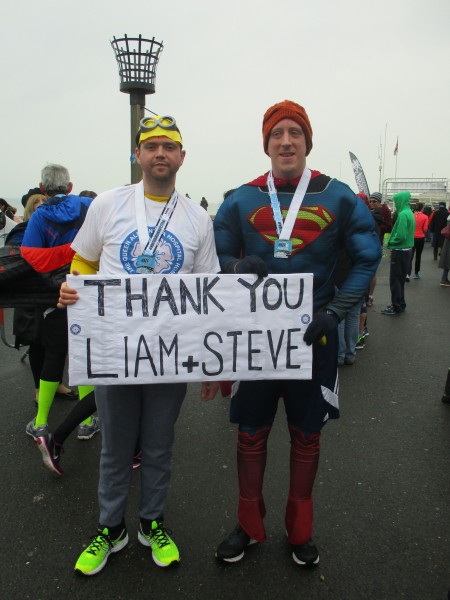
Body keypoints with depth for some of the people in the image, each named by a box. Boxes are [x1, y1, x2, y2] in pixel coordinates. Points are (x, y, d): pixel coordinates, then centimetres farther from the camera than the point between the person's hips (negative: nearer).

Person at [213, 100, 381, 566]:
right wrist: (239, 266, -17)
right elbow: (216, 257, 7)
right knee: (251, 433, 10)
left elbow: (367, 259, 1)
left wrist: (335, 312, -10)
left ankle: (300, 531, 35)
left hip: (312, 335, 0)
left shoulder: (338, 197, -1)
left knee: (306, 435, 13)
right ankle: (250, 526, 32)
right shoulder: (241, 200, 1)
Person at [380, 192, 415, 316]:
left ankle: (396, 308, 4)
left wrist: (390, 243, -9)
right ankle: (400, 305, 26)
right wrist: (392, 242, 9)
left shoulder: (403, 214, -20)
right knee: (400, 279, 17)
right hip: (406, 250, 9)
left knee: (395, 281, -1)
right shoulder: (409, 213, 10)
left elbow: (400, 235, -26)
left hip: (399, 251, -9)